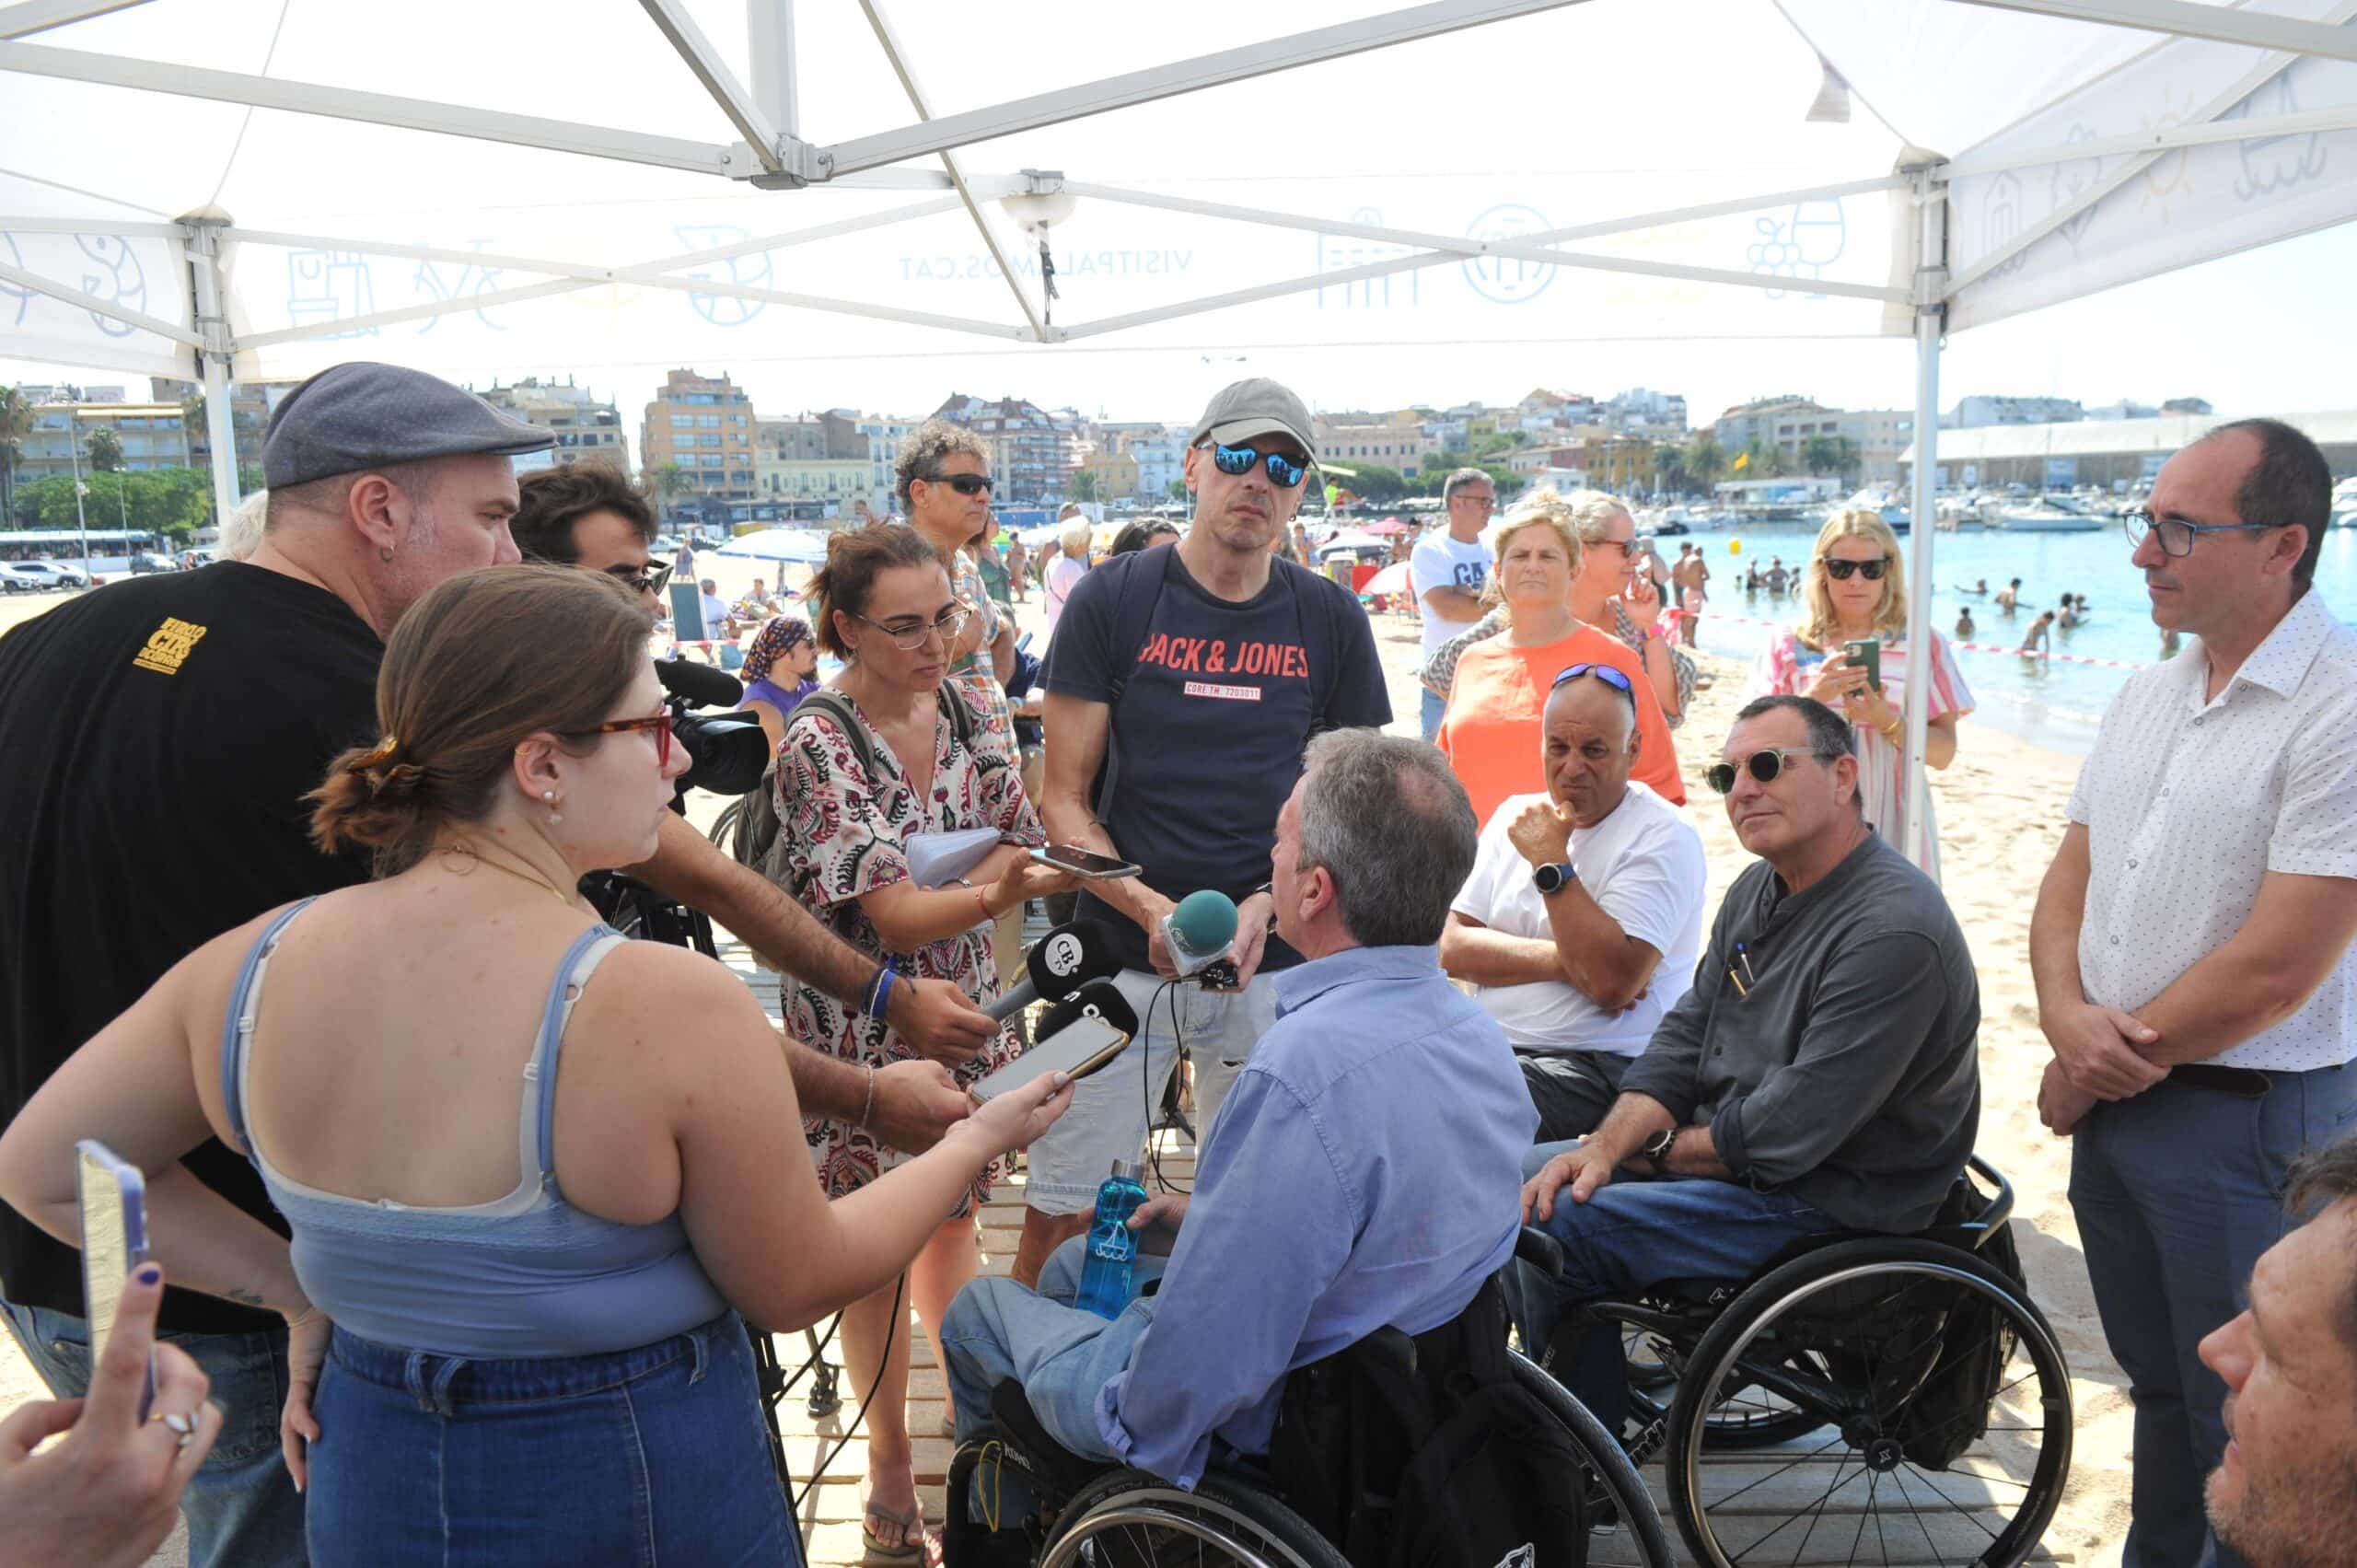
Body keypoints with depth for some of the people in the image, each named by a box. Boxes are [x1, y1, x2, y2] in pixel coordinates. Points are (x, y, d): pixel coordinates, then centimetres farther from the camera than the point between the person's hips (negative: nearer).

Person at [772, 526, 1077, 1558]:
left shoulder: (957, 705, -2)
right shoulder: (818, 746, -20)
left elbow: (1012, 834, 7)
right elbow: (894, 918, -26)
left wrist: (991, 875, -15)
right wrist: (996, 887, -42)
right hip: (866, 1031, -5)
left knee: (952, 1215, 19)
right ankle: (889, 1469, 29)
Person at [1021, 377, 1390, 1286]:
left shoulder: (1331, 620, 5)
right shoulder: (1113, 600, -1)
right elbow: (1063, 798, -2)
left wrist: (1267, 905, -9)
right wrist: (1149, 909, -17)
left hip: (1273, 967, 2)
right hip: (1119, 958, -1)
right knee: (1062, 1218, 3)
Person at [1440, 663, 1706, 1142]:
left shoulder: (1665, 837, -6)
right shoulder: (1516, 815, 13)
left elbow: (1611, 982, -19)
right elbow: (1452, 949, 4)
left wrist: (1552, 860, -14)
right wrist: (1562, 961, -10)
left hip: (1599, 1066, -6)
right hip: (1487, 1047, 6)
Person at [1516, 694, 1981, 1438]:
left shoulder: (1893, 930, -26)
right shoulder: (1759, 890, 6)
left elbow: (1788, 1132, -26)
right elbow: (1684, 1036, 5)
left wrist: (1662, 1147, -10)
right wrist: (1606, 1147, -11)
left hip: (1830, 1202, -10)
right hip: (1726, 1148, 10)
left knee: (1563, 1225, -20)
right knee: (1532, 1177, 6)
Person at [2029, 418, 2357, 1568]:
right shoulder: (2146, 696, 7)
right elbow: (2069, 878, 9)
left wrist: (2099, 1069, -11)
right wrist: (2068, 1019, -10)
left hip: (2250, 1122, -7)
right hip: (2111, 1106, 7)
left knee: (2245, 1432, 8)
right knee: (2157, 1388, 22)